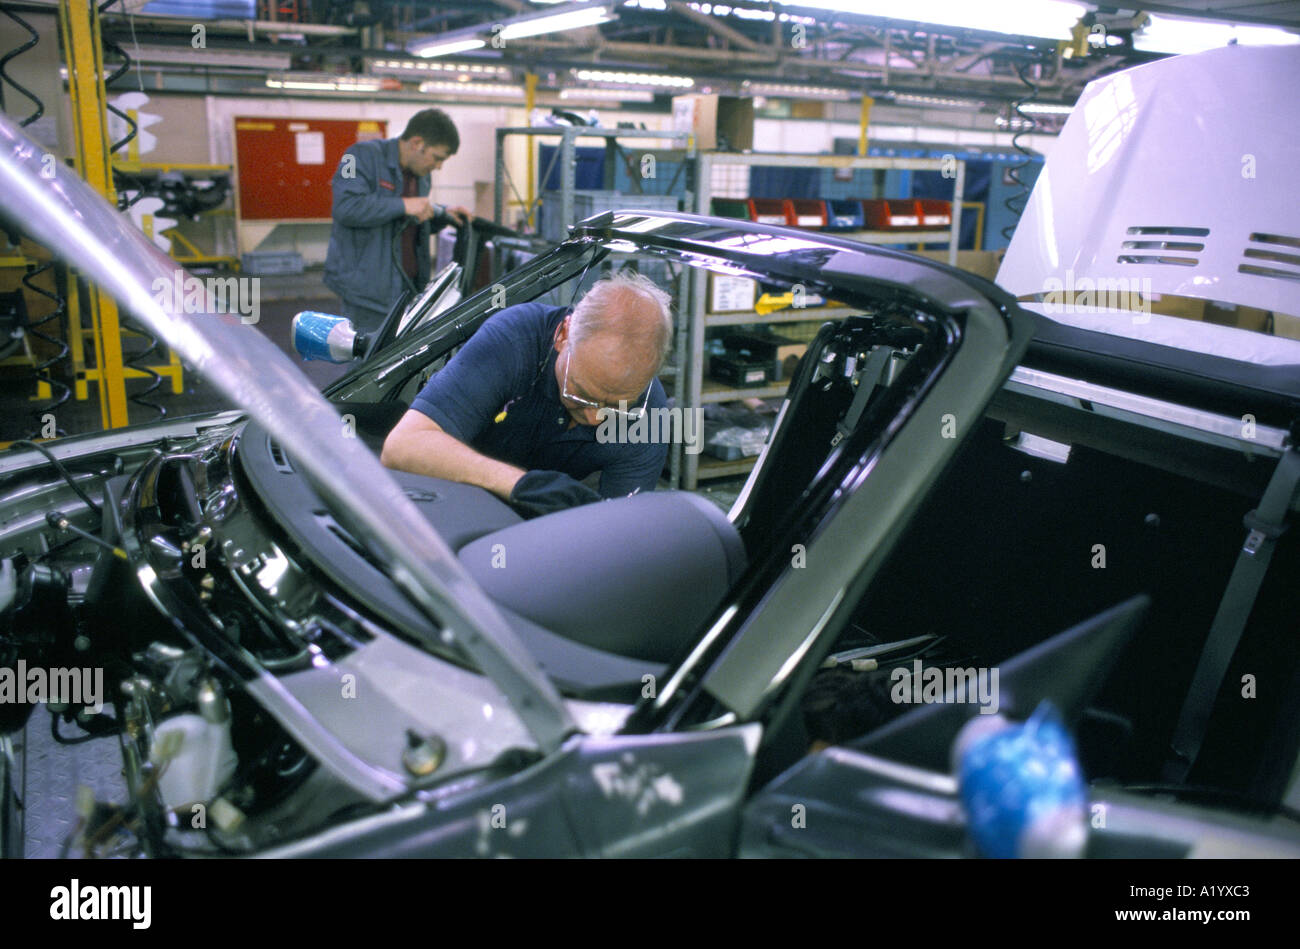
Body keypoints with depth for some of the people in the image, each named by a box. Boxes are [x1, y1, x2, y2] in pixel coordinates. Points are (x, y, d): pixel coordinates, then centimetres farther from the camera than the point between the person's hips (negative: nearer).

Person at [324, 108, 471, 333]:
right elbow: (346, 207, -22)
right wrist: (403, 205, -21)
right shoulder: (364, 156, -7)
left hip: (408, 287, 7)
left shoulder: (419, 173, 18)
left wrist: (443, 216, 13)